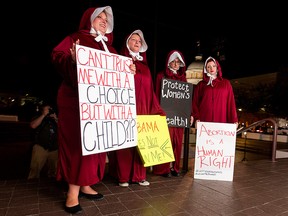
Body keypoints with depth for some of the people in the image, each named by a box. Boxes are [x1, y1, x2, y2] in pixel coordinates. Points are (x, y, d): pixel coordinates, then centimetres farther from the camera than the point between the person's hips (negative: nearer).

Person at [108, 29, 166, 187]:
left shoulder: (144, 66, 19)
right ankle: (123, 176, 11)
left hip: (143, 109, 5)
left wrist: (157, 110, 10)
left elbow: (150, 90, 15)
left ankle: (139, 175, 16)